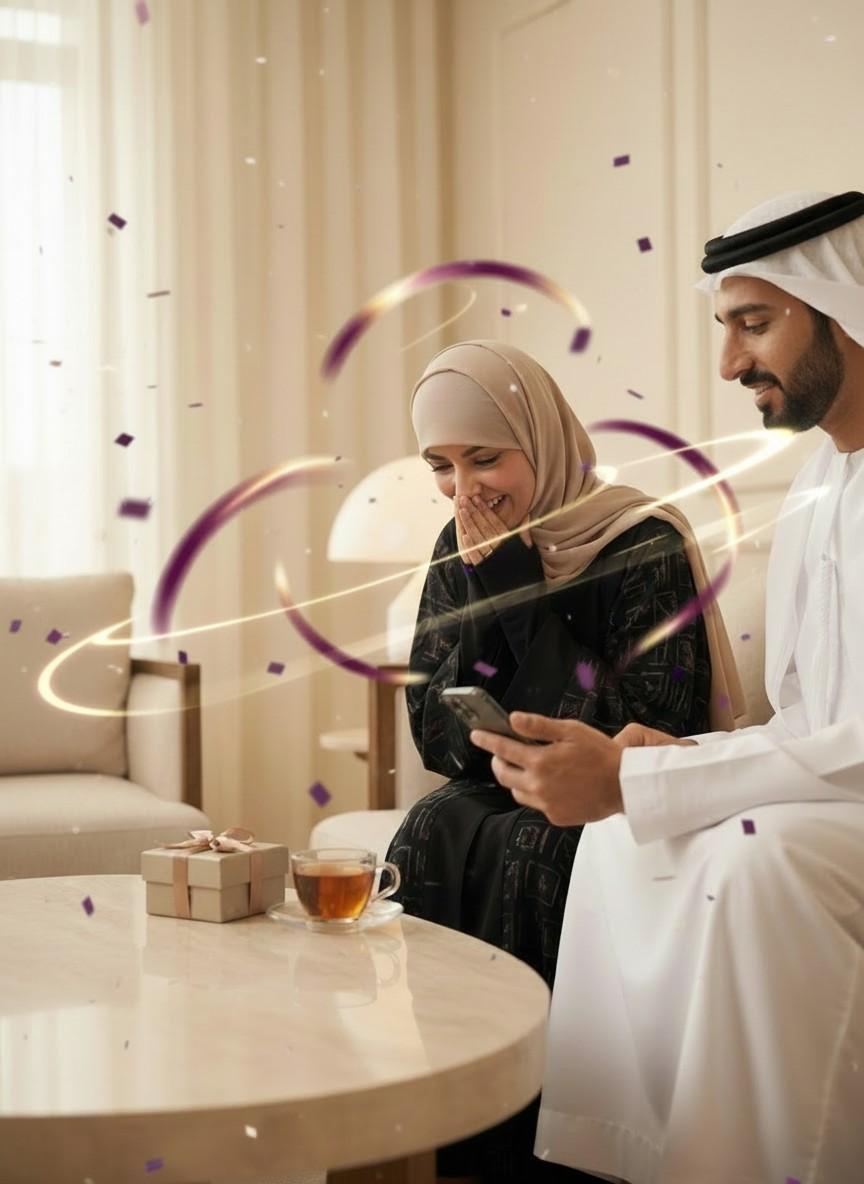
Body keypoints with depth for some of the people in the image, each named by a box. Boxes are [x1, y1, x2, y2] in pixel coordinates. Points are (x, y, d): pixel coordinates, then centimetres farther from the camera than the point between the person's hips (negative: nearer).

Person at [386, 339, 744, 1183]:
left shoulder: (643, 547, -15)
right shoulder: (460, 554, 1)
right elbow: (440, 743, -3)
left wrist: (526, 600, -23)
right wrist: (488, 596, -16)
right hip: (507, 806, 5)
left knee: (523, 855, -32)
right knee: (434, 836, -26)